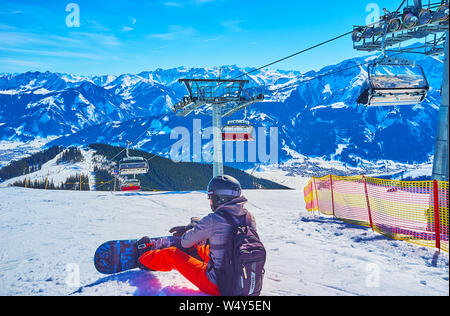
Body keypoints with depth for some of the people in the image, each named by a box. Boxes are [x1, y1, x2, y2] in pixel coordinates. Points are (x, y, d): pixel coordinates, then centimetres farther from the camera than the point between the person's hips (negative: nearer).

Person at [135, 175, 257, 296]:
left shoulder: (213, 220, -21)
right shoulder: (248, 217, -1)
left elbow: (186, 241, -6)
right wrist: (187, 228, 22)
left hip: (216, 285, -6)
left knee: (171, 254, 13)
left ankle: (145, 257, 44)